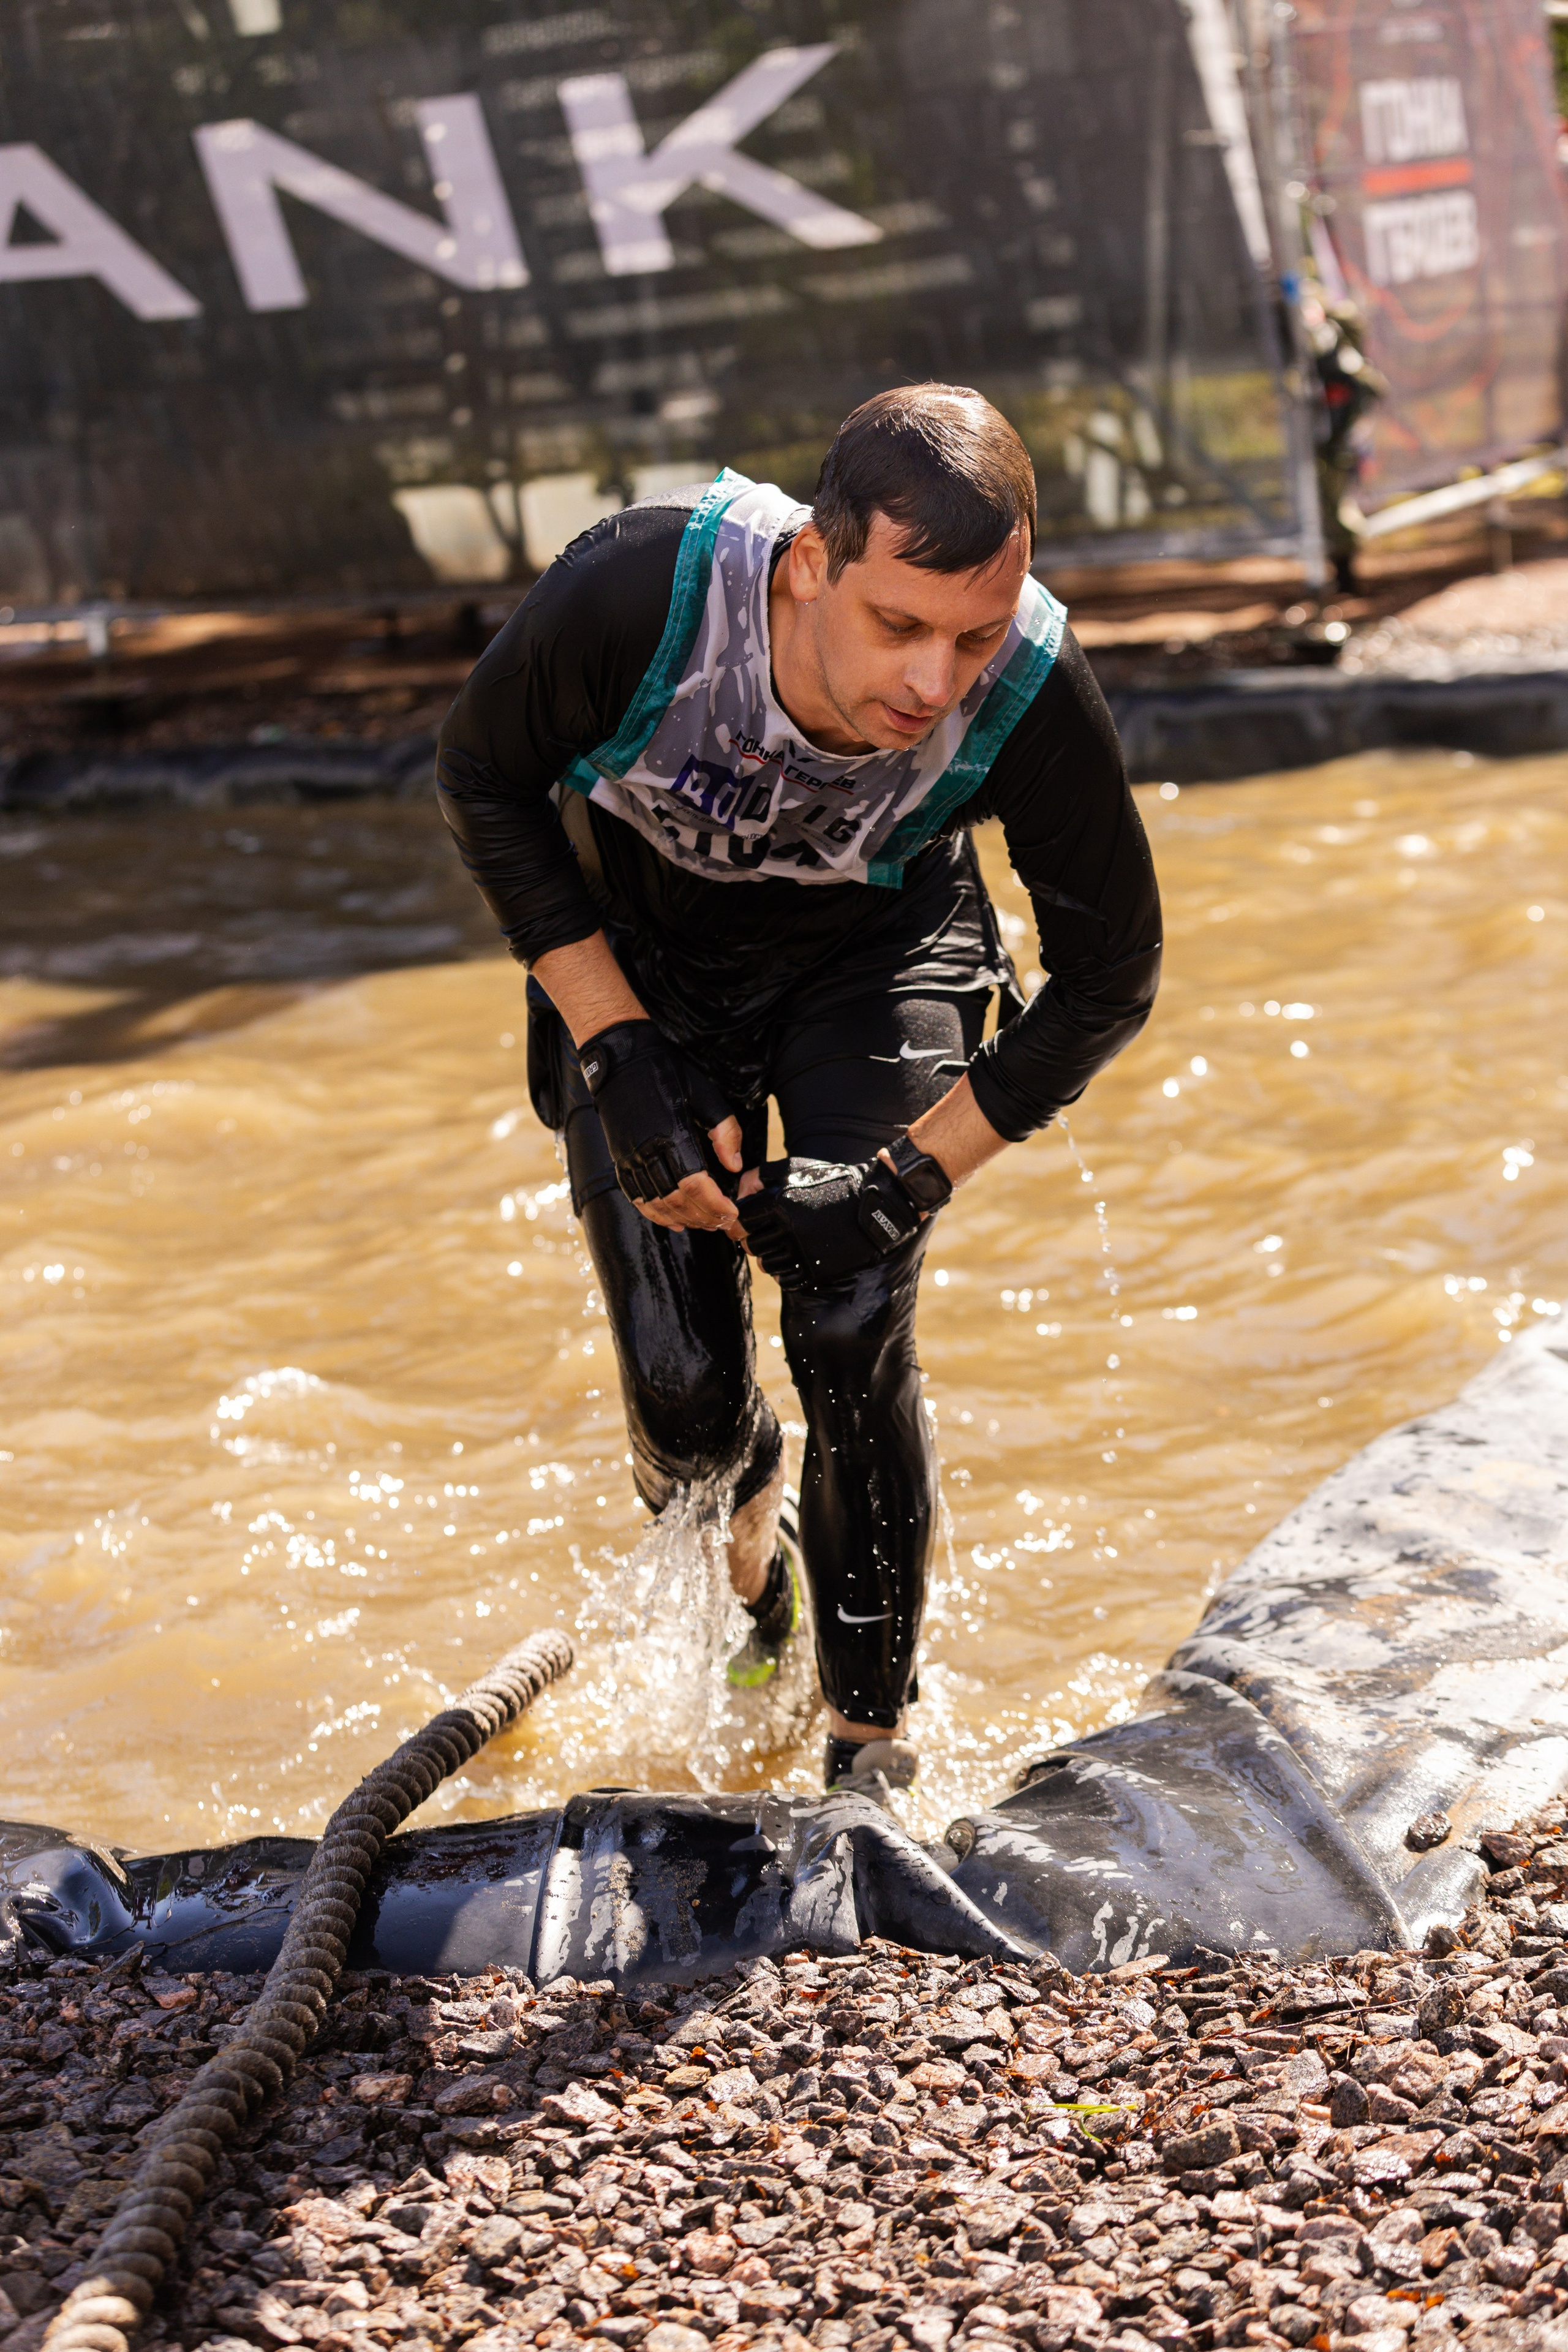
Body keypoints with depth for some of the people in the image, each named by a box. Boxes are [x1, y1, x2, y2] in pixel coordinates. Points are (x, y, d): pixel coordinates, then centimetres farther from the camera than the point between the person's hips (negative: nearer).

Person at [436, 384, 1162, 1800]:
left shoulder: (1033, 696, -34)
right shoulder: (643, 589, -38)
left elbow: (1108, 979, -16)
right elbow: (486, 782, -16)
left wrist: (909, 1177, -23)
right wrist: (621, 1052, -21)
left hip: (873, 952, 0)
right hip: (639, 949, 0)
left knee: (853, 1338, -16)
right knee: (686, 1395, -4)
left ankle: (871, 1752, 3)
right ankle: (741, 1537, 35)